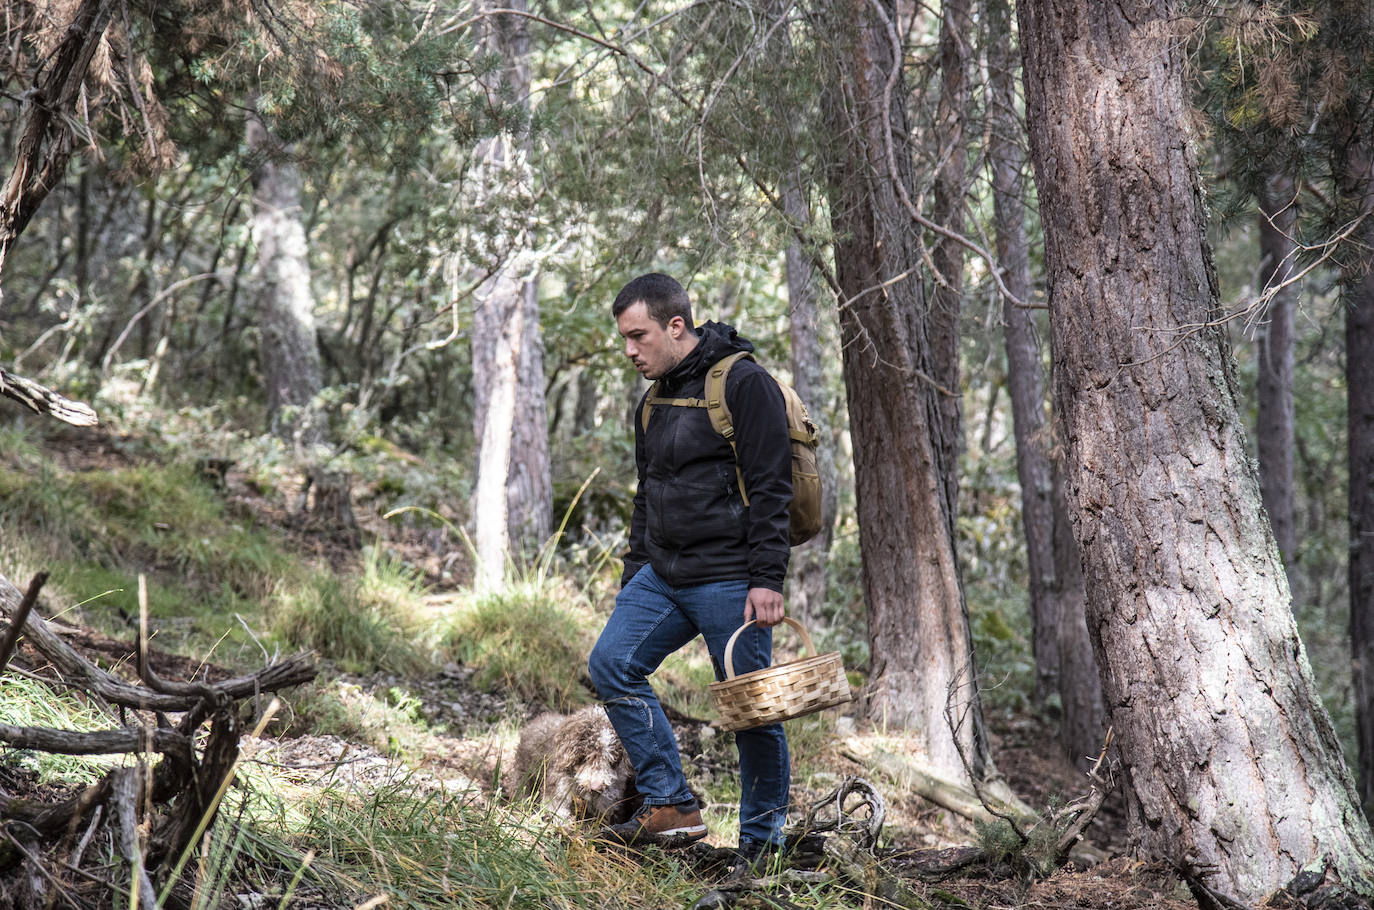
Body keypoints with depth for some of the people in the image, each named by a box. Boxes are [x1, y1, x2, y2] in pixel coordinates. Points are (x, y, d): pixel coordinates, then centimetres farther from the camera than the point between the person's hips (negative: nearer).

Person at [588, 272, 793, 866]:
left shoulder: (743, 384, -10)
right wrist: (634, 572, 18)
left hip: (728, 582, -8)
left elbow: (770, 489, -14)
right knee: (611, 664, -6)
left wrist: (766, 580, -19)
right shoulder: (654, 400, 15)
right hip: (664, 574, 8)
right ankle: (671, 807, 0)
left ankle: (762, 844, 11)